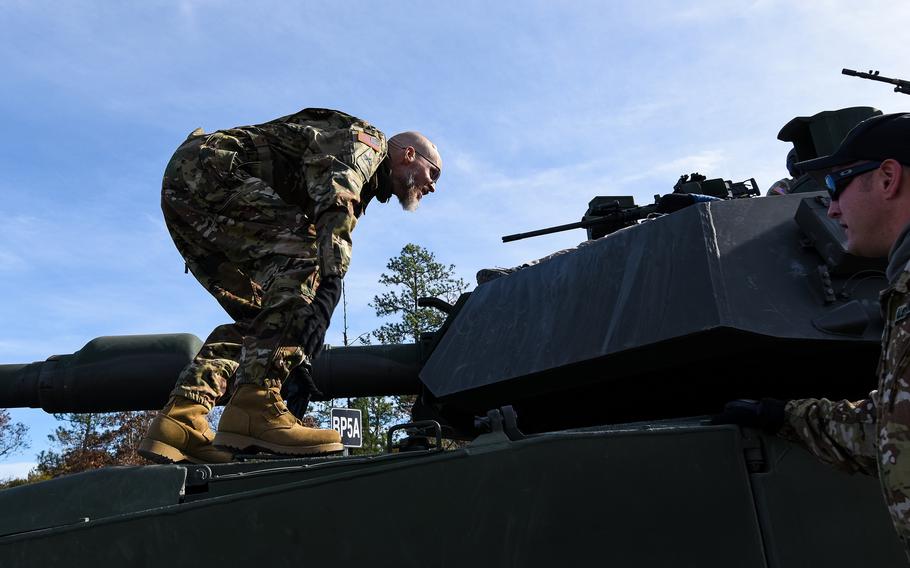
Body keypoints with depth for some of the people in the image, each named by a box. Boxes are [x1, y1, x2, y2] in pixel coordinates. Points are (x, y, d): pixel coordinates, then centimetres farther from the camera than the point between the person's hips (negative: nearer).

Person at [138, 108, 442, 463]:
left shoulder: (362, 187, 26)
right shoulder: (368, 140, 0)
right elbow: (334, 200, -23)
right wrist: (331, 284, -36)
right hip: (205, 165, -10)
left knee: (257, 314, 8)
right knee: (302, 254, -23)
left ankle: (179, 421, 0)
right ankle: (254, 407, -31)